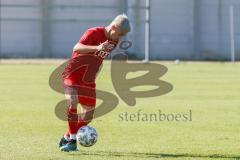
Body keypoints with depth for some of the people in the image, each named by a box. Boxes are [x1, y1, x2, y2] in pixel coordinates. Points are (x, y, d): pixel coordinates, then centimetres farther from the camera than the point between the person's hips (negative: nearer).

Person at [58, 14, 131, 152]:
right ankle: (72, 141, -20)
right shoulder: (94, 33, -20)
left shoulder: (114, 41, 2)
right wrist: (97, 48, -49)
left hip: (88, 81, 7)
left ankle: (66, 139, 22)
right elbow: (77, 48, -36)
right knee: (72, 103, -26)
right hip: (72, 75, -7)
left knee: (89, 114, 6)